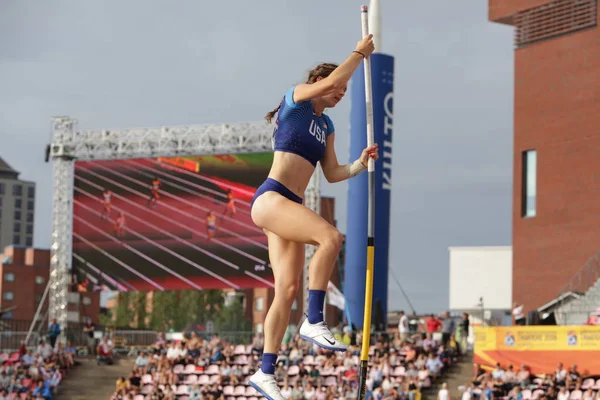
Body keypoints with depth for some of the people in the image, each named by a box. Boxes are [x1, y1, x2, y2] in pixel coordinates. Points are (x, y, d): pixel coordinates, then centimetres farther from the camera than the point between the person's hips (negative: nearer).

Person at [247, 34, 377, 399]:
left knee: (288, 288, 1)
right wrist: (359, 53, -2)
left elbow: (332, 174, 21)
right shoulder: (296, 99, 2)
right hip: (270, 199, -8)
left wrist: (361, 164, 6)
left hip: (289, 206, 8)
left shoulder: (326, 126, 22)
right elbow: (329, 81, -14)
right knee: (330, 236, -29)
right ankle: (315, 322, -24)